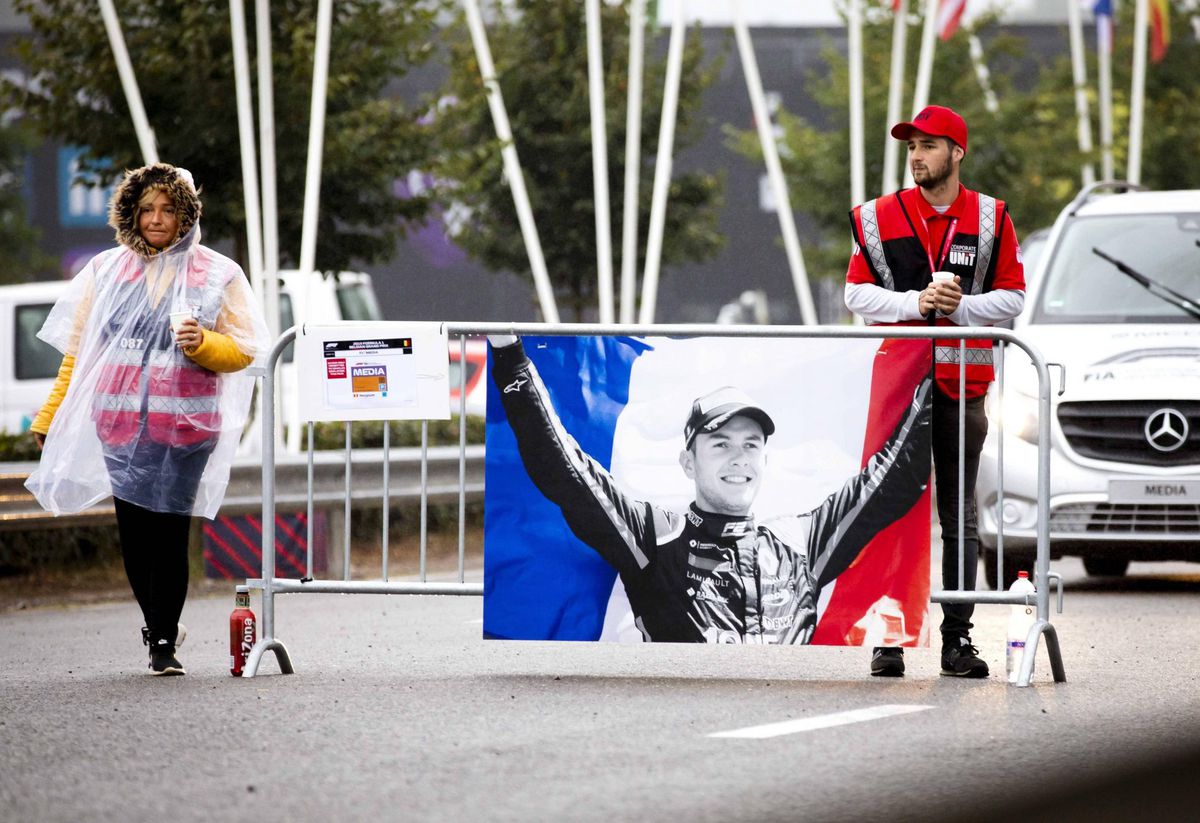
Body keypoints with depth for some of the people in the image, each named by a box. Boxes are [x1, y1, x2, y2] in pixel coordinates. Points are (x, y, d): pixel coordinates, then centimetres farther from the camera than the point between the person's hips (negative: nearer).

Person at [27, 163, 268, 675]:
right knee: (133, 532, 1)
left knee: (169, 532, -7)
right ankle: (159, 627, 19)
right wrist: (50, 417, 15)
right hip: (118, 422, 2)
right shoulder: (106, 271, 12)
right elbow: (77, 351, 16)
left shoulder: (217, 274, 6)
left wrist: (203, 344, -16)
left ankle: (164, 644, 1)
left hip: (184, 425, -2)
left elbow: (241, 353, 4)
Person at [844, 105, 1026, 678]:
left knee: (959, 514, 4)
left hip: (962, 380, 0)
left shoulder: (991, 219, 5)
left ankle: (957, 637, 7)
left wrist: (961, 307, -13)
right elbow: (856, 293, 3)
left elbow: (1012, 297, 4)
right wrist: (916, 303, -12)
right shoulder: (879, 217, 6)